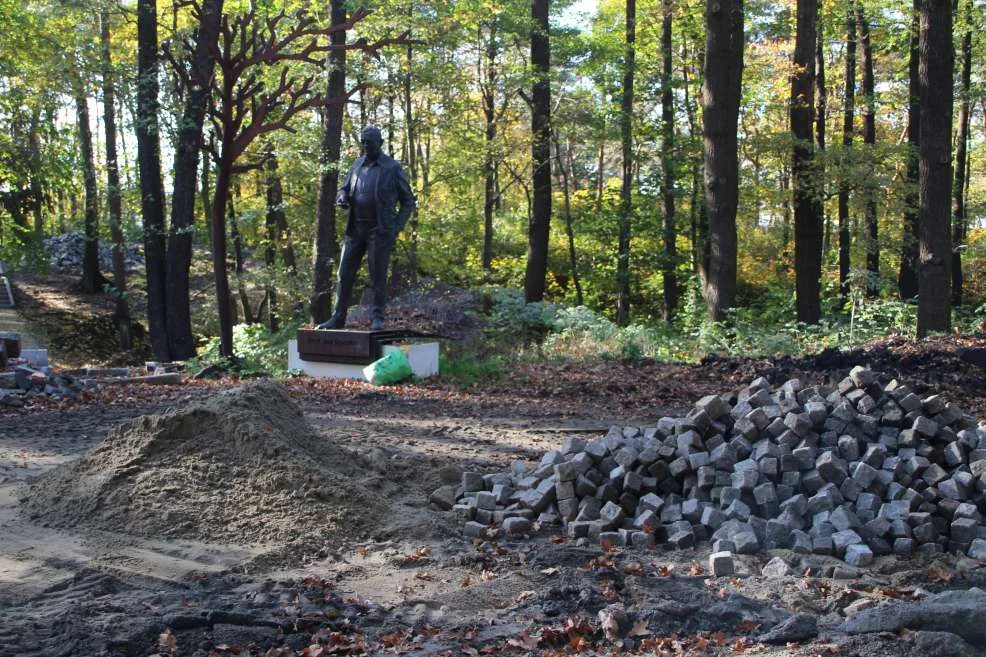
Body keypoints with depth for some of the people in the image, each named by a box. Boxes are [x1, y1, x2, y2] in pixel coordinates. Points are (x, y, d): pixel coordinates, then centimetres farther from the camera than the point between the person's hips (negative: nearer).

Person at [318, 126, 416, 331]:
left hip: (380, 231, -5)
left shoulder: (393, 168, -3)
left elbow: (408, 202, 1)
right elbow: (344, 188, 23)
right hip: (355, 229, 5)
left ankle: (377, 318, 8)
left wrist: (397, 227, -10)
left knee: (378, 275, -2)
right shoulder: (358, 165, 12)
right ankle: (338, 318, 11)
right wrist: (342, 198, -3)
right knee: (345, 274, 5)